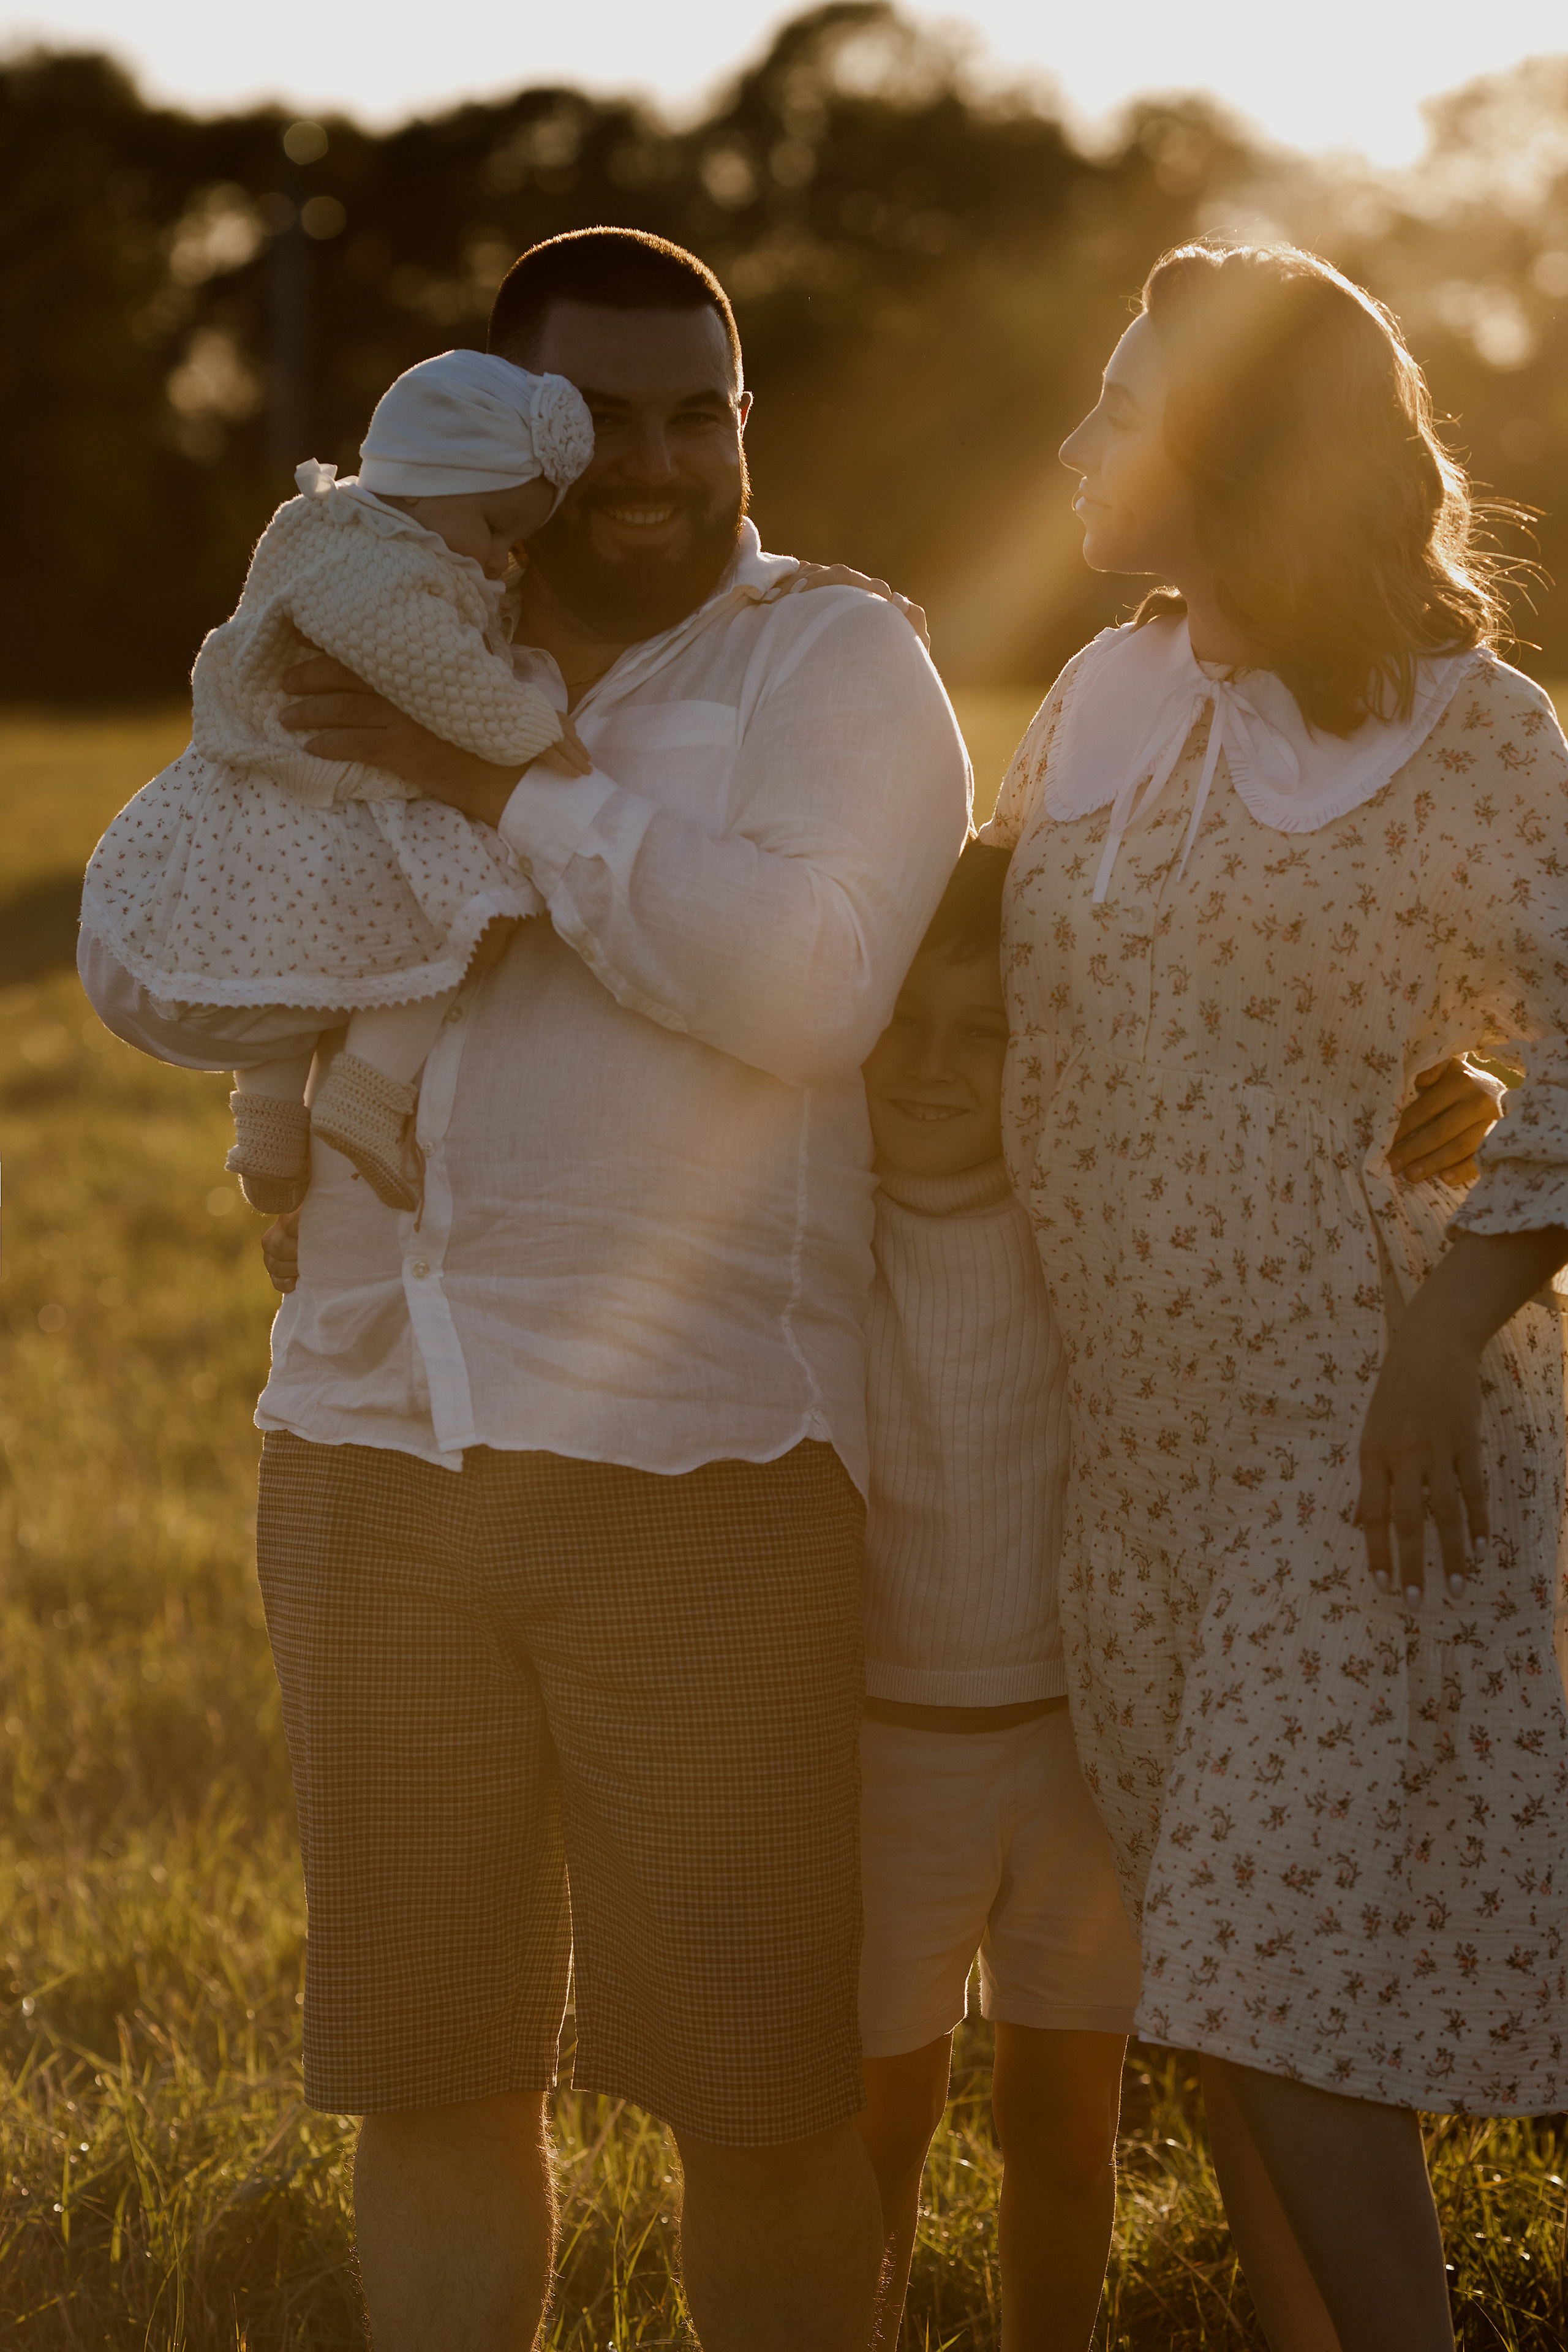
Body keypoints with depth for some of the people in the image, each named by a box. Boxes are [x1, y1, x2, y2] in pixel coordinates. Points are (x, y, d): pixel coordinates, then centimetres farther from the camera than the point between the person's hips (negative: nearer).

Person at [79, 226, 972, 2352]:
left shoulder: (835, 665, 0)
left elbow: (805, 980, -19)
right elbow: (145, 967, 10)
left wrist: (504, 792, -16)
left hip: (698, 1466, -5)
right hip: (373, 1452, 5)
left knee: (755, 2080, 1)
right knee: (428, 2065, 11)